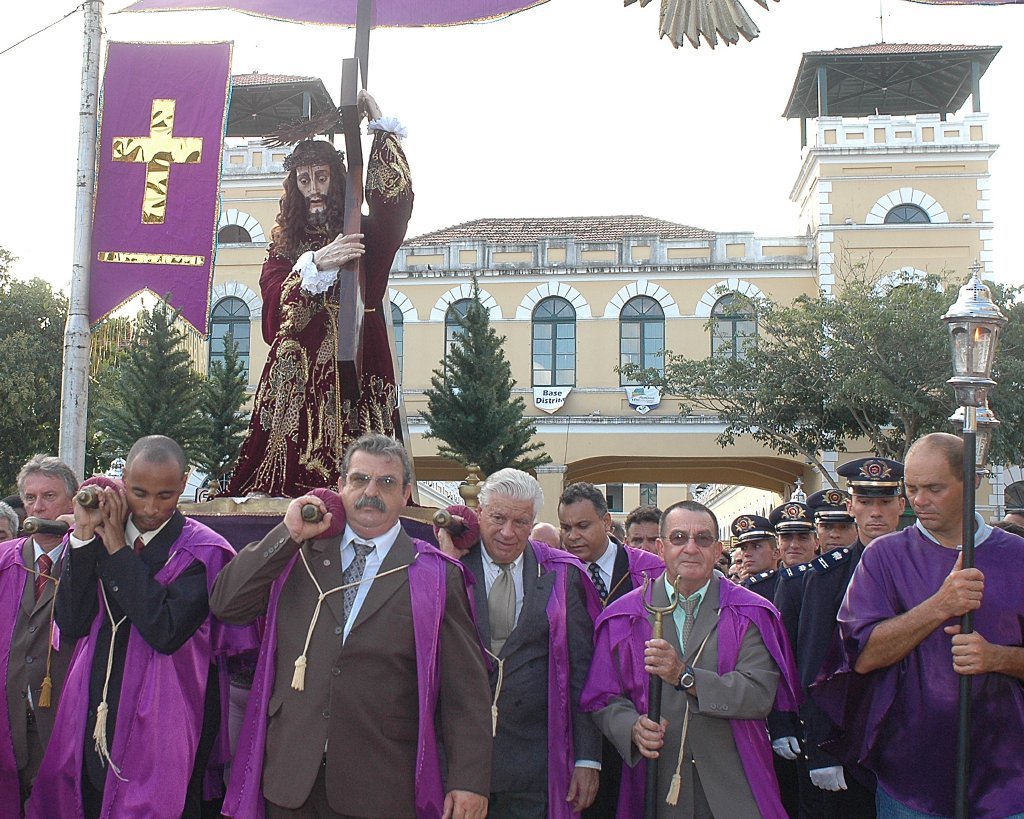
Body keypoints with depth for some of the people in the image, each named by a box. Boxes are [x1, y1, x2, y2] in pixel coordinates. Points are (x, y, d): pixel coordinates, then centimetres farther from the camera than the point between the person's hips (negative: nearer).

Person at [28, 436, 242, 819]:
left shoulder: (203, 550, -9)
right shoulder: (99, 539, 5)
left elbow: (165, 631, -22)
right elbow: (71, 624, -4)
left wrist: (118, 549, -16)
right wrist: (85, 535, -11)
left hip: (159, 733, -4)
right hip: (92, 726, 4)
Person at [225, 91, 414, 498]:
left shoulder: (363, 235, 10)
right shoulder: (285, 242, 15)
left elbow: (395, 198, -11)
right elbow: (275, 301, -3)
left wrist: (381, 126, -10)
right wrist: (316, 263, -20)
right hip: (294, 372, 2)